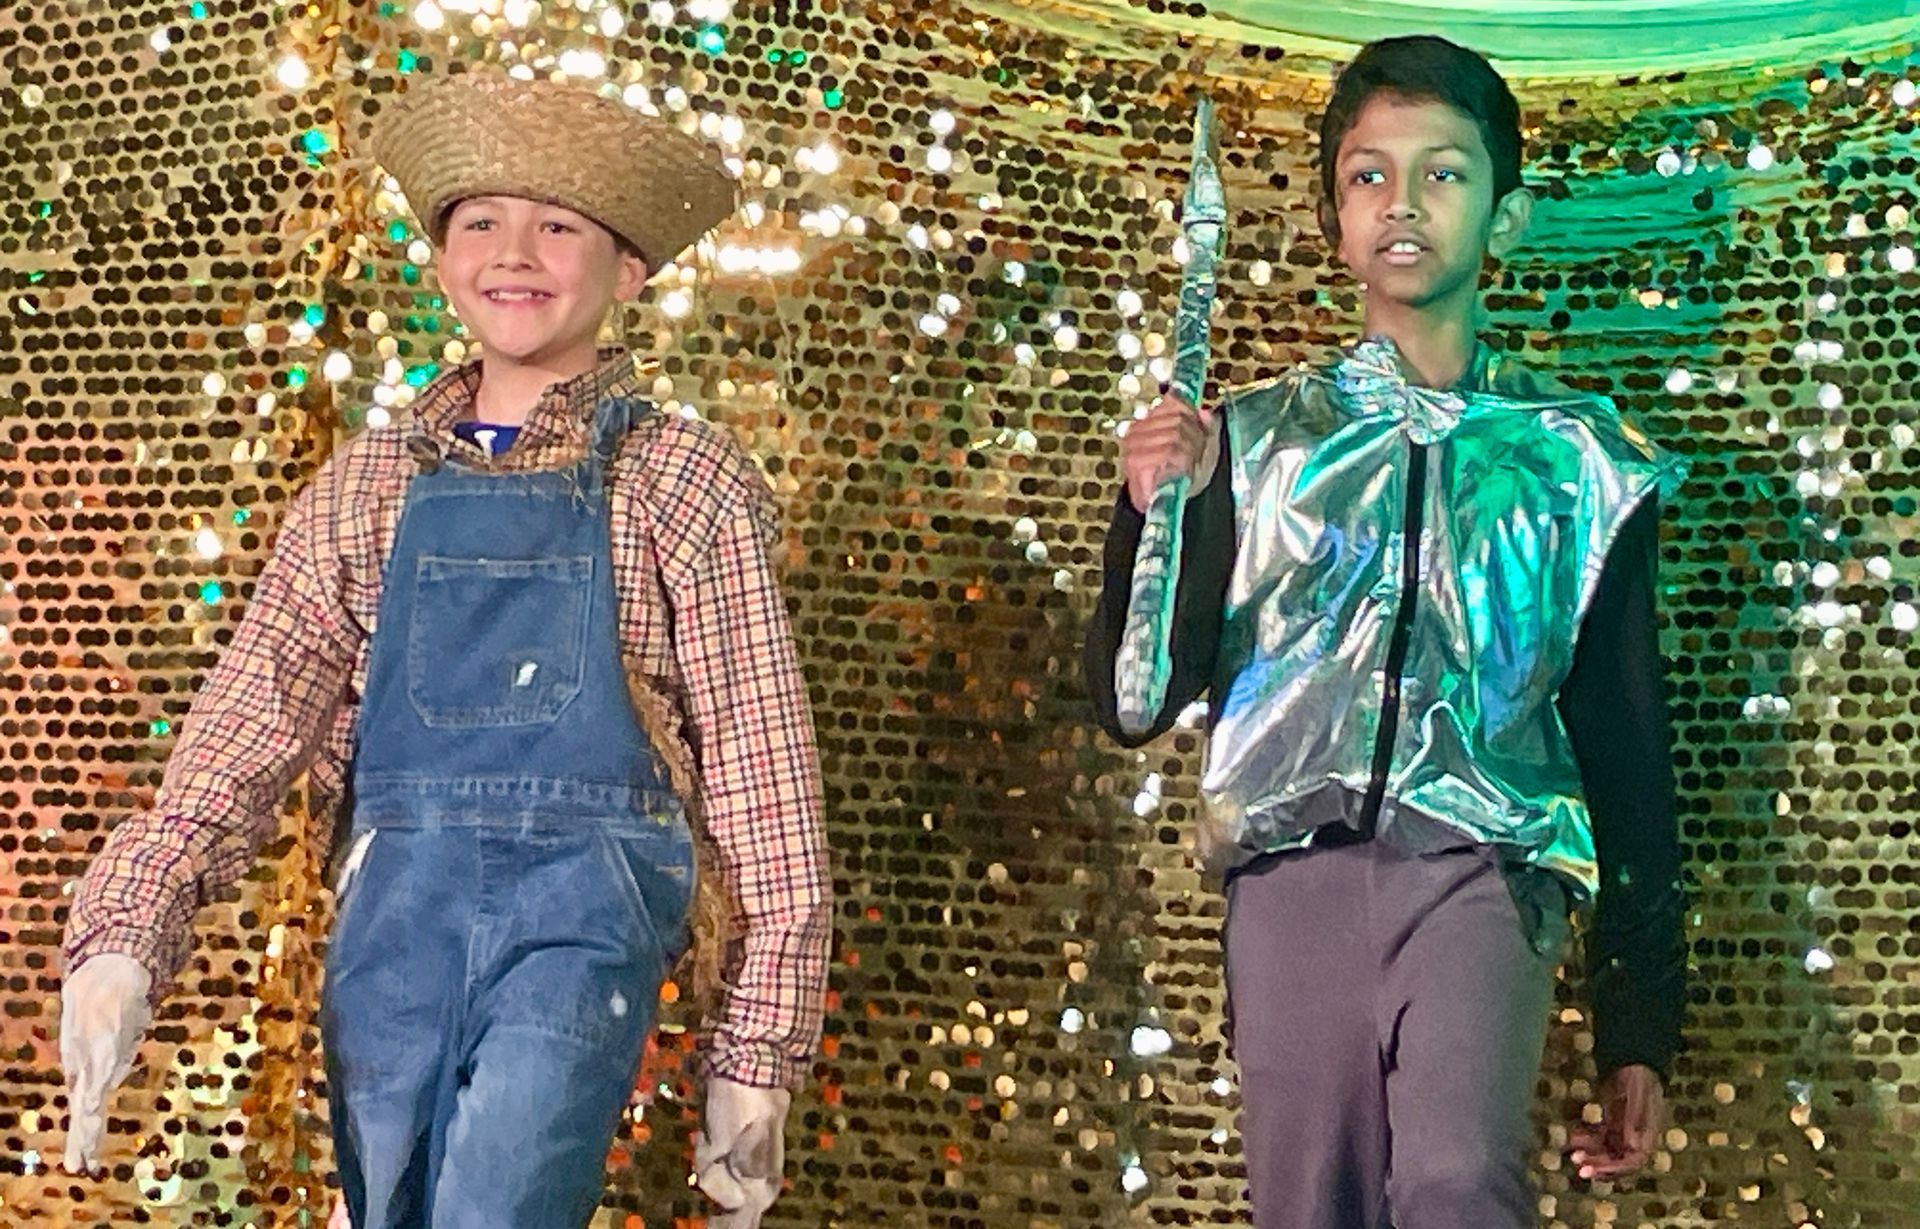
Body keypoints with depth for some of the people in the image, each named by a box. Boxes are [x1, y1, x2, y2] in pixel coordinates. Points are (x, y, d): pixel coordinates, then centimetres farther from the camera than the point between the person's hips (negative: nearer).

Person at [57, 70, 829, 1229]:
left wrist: (760, 1052, -2)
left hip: (583, 902, -4)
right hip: (394, 911, 4)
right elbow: (249, 726, 5)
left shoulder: (683, 482, 2)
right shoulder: (369, 485, 12)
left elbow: (760, 770, 1)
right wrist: (126, 935, -11)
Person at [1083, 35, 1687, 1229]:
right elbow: (1133, 703, 8)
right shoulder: (1256, 440, 11)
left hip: (1478, 866, -1)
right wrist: (1153, 511, -9)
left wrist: (1640, 1028, 12)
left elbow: (1628, 748, 13)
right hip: (1293, 874, 2)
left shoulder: (1584, 458, 10)